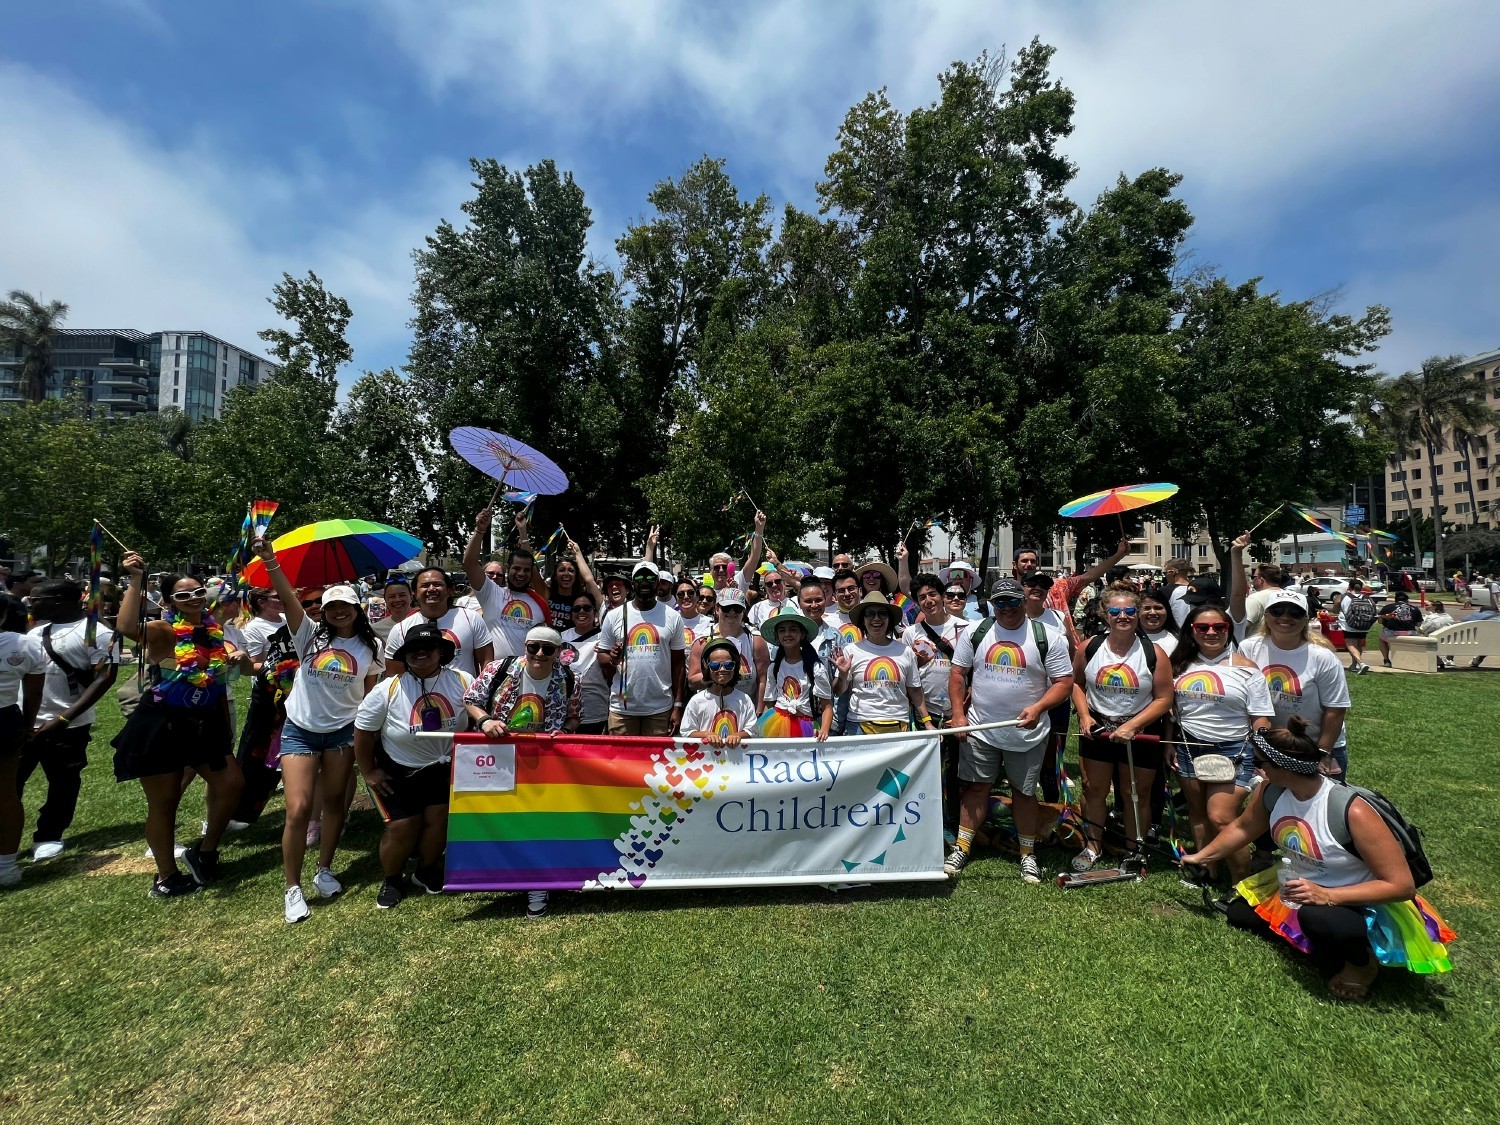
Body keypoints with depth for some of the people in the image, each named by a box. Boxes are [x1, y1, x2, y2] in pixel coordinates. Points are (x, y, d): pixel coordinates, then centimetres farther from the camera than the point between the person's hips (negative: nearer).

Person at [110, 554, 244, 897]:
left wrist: (226, 729, 17)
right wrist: (136, 581, -35)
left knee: (231, 783, 4)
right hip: (160, 727, -6)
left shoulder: (214, 631, 6)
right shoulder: (164, 632, -13)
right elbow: (128, 627, -39)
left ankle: (205, 851, 25)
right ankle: (166, 878, 23)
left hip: (204, 725, 6)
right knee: (164, 801, 7)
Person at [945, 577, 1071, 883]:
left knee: (1024, 792, 12)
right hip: (979, 730, 1)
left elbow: (1064, 682, -6)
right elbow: (957, 674, 4)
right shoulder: (974, 633, 0)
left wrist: (1038, 708, -22)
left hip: (1028, 734, -1)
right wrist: (958, 715, -4)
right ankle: (961, 849, 18)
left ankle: (1028, 854, 29)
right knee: (976, 788, 7)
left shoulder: (1048, 637, -6)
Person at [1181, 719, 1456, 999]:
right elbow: (1243, 828, 6)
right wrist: (1202, 857, 12)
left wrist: (1325, 895, -37)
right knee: (1239, 913, 4)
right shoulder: (1271, 791, -14)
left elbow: (1402, 885, -28)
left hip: (1365, 906, -6)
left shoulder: (1353, 811, -32)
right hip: (1300, 890, 7)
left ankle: (1361, 961, -4)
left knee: (1316, 917, -38)